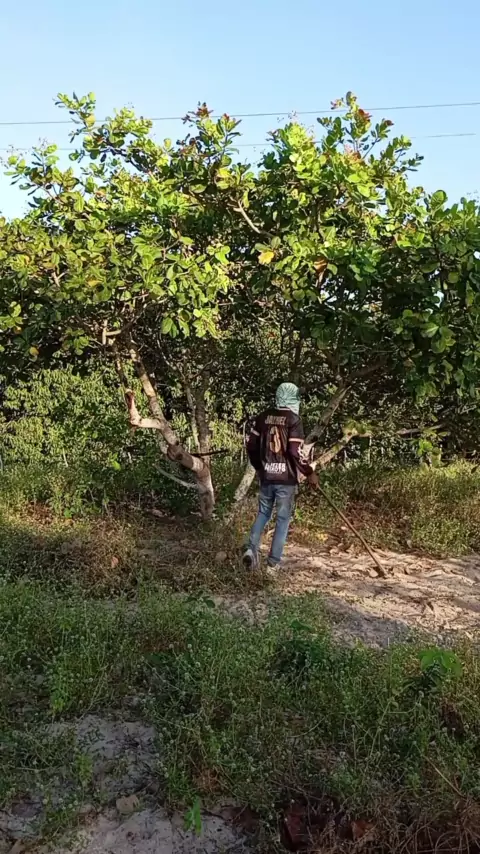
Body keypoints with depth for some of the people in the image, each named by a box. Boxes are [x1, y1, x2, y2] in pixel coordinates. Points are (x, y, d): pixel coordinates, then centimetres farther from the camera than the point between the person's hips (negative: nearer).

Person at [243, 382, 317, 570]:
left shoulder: (263, 417, 5)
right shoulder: (293, 419, -10)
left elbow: (251, 446, 9)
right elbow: (294, 452, -16)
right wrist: (309, 472, -4)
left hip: (266, 477, 4)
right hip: (286, 478, -4)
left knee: (263, 513, 18)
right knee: (283, 518, 6)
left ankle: (252, 549, 1)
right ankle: (274, 561, 7)